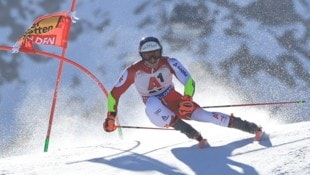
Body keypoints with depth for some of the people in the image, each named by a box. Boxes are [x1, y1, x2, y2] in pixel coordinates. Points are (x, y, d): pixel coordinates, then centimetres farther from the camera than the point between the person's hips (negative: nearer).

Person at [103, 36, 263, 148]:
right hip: (157, 110, 0)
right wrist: (110, 117, -15)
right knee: (152, 105, -37)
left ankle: (250, 127, -23)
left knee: (201, 114, -23)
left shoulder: (169, 63, -19)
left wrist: (187, 99, -42)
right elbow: (114, 93, -10)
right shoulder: (133, 72, -19)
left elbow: (189, 81, -24)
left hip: (175, 101, 0)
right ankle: (187, 130, -36)